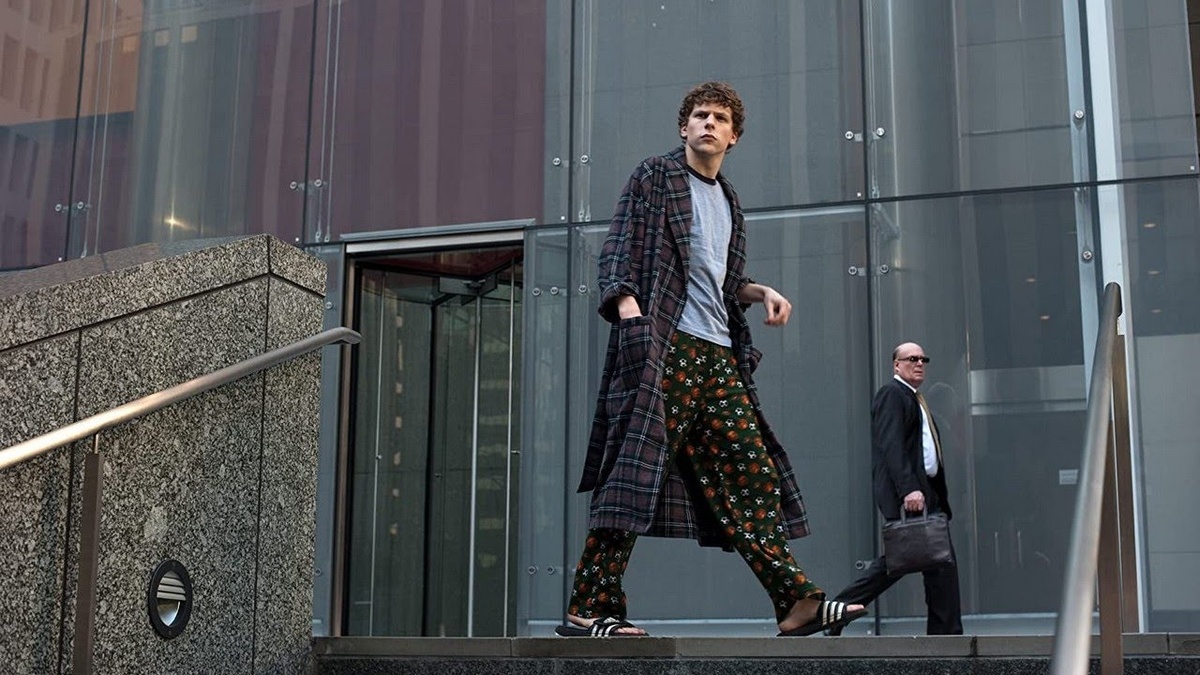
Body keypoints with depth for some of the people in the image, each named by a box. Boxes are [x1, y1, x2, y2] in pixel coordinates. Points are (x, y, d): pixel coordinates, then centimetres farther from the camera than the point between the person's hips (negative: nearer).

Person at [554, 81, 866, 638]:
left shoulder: (727, 200, 27)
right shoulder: (654, 177, 7)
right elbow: (618, 250, -3)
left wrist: (760, 292, 12)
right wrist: (629, 309, -19)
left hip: (719, 356, 7)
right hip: (664, 344, -7)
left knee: (749, 472, 2)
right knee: (636, 464, -12)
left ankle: (796, 602, 1)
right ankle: (588, 610, -12)